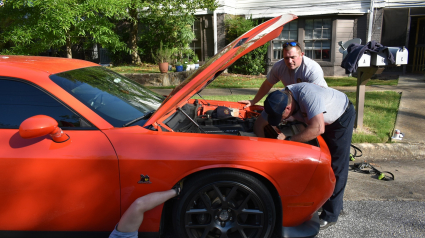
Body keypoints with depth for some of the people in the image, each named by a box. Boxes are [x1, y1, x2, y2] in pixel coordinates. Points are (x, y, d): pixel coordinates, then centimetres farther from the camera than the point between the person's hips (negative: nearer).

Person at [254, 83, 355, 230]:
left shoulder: (308, 95, -43)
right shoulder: (278, 101, -20)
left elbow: (318, 129, -51)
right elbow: (259, 124, -9)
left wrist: (288, 140, -44)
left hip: (342, 117, -7)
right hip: (323, 120, 7)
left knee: (336, 167, -6)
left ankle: (330, 216, 2)